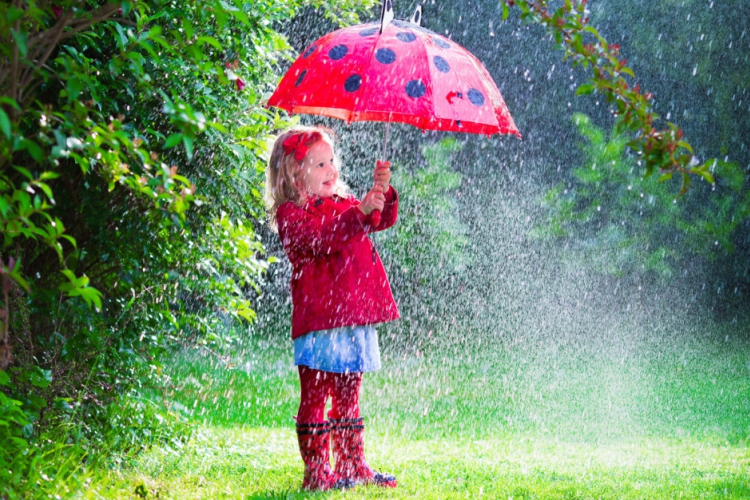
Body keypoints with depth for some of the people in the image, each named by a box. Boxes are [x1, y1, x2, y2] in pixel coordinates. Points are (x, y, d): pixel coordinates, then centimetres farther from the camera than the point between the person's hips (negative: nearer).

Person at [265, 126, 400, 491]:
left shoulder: (343, 204, 18)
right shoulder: (290, 214, -7)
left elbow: (384, 219, 12)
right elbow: (320, 239, -24)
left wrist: (382, 192, -8)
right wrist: (360, 214, -34)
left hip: (354, 318, 8)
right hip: (318, 322, -8)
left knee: (348, 398, 15)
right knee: (315, 397, -4)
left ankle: (352, 465, 22)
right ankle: (316, 471, -2)